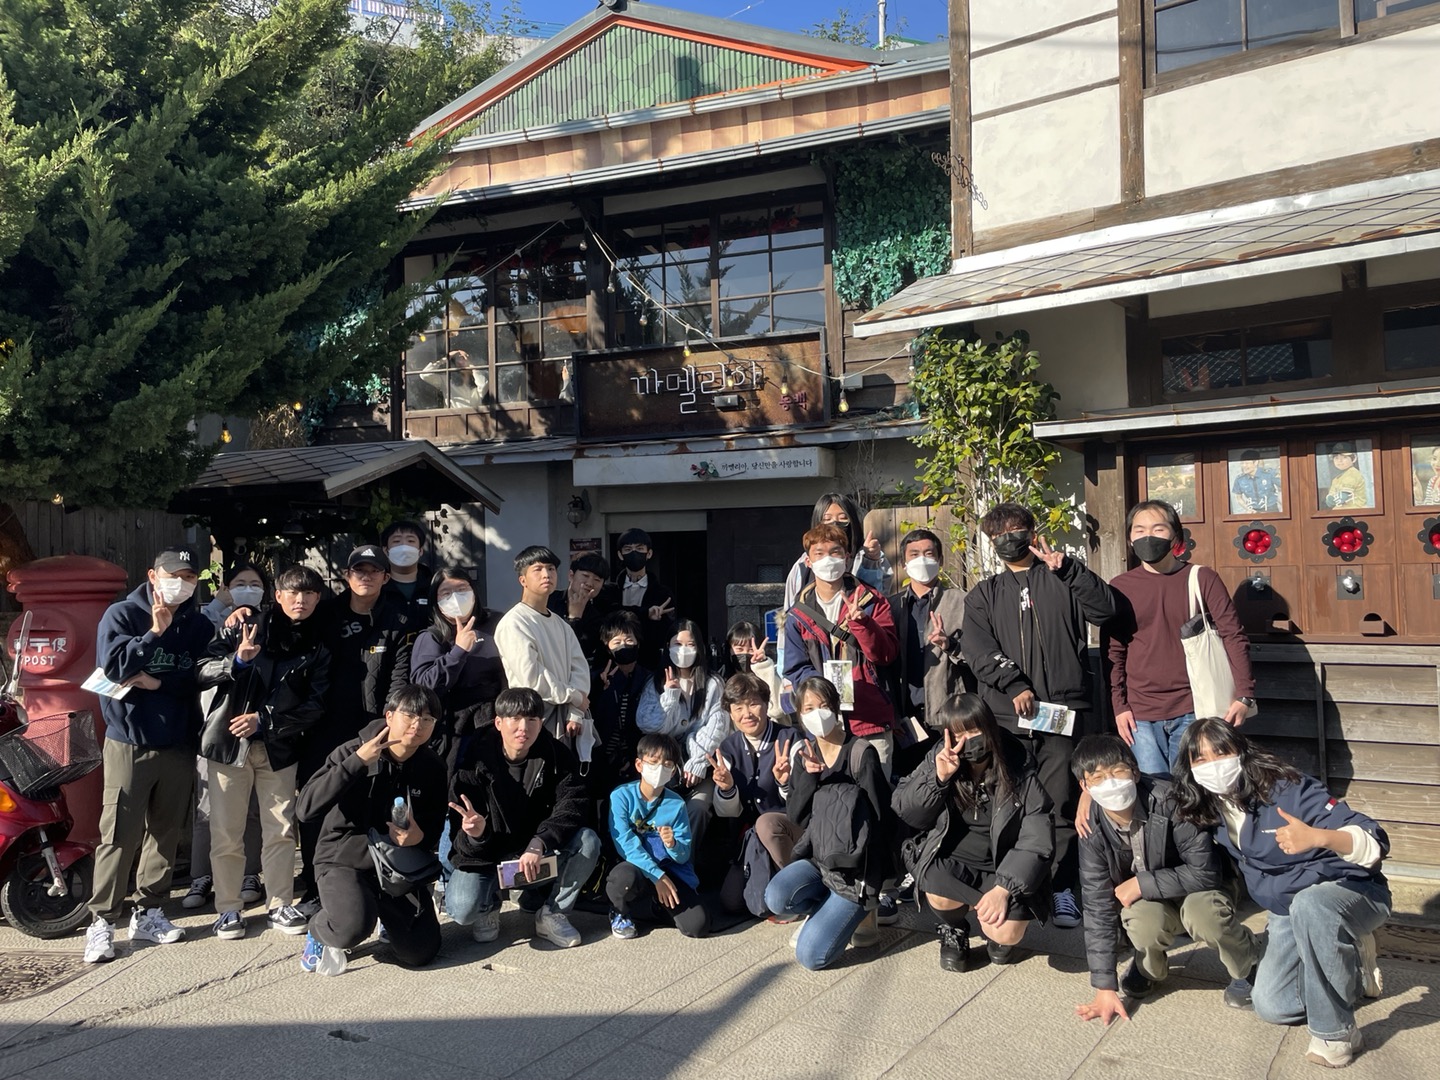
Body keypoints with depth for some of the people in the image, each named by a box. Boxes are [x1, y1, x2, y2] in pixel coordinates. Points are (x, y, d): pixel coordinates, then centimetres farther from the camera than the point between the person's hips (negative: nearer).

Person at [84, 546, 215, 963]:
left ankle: (149, 913, 20)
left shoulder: (199, 626, 6)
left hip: (179, 745, 4)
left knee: (166, 831, 9)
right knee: (119, 834, -5)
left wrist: (158, 682, -13)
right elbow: (112, 666, -16)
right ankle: (102, 921, 4)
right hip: (129, 741, -4)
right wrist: (155, 632, -16)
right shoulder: (121, 615, -2)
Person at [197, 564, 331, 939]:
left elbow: (315, 707, -3)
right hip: (229, 743, -1)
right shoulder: (243, 629, 1)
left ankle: (280, 905, 18)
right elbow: (203, 672, -5)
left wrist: (264, 721, -12)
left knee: (280, 831, 5)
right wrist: (237, 661, -24)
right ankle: (229, 909, 14)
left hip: (279, 748, 2)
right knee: (226, 833, 1)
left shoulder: (318, 650, 4)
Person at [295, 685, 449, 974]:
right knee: (354, 928, -34)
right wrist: (358, 761, -30)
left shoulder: (433, 766, -3)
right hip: (344, 861, -4)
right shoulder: (352, 752, -14)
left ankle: (389, 917, 28)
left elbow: (435, 826, 9)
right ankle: (320, 932, 4)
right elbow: (305, 808, -25)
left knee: (420, 953, -6)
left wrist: (420, 837, -17)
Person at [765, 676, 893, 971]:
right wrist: (808, 776, -16)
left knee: (810, 955, -17)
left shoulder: (860, 751, -11)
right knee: (777, 897, -28)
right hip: (819, 858, 5)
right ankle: (833, 909, 3)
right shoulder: (803, 753, 5)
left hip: (856, 867, -5)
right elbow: (796, 816, -1)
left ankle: (859, 909, 10)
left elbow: (878, 817, -10)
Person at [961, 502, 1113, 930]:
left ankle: (1063, 889, 11)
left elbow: (1105, 609, -3)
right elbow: (976, 646, 1)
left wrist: (1067, 567, -13)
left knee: (1061, 805, 0)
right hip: (1006, 714, 2)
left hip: (1061, 710, -1)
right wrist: (1013, 684, -14)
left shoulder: (1062, 582, 13)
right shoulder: (984, 594, 16)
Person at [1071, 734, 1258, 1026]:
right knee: (1143, 923, -32)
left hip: (1197, 890, -1)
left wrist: (1142, 884, -25)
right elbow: (1097, 906, -16)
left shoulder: (1169, 802, -29)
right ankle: (1148, 967, 6)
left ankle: (1248, 966, 1)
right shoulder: (1093, 830, -19)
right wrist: (1105, 987, -18)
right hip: (1146, 901, 2)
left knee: (1202, 913, -34)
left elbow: (1205, 872, -24)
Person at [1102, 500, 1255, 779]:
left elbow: (1233, 636, -2)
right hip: (1140, 715, 1)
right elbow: (1113, 651, 6)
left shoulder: (1202, 579, 0)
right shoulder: (1119, 588, 4)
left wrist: (1244, 694, -10)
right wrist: (1119, 705, -1)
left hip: (1192, 713, -1)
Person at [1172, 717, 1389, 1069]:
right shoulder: (1209, 810, -6)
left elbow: (1375, 843, -31)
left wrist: (1317, 837, -51)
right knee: (1270, 1007, -4)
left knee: (1308, 903, -40)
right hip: (1287, 911, 7)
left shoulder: (1286, 789, -26)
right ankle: (1352, 971, 22)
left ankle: (1335, 1033, -22)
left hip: (1354, 891, -6)